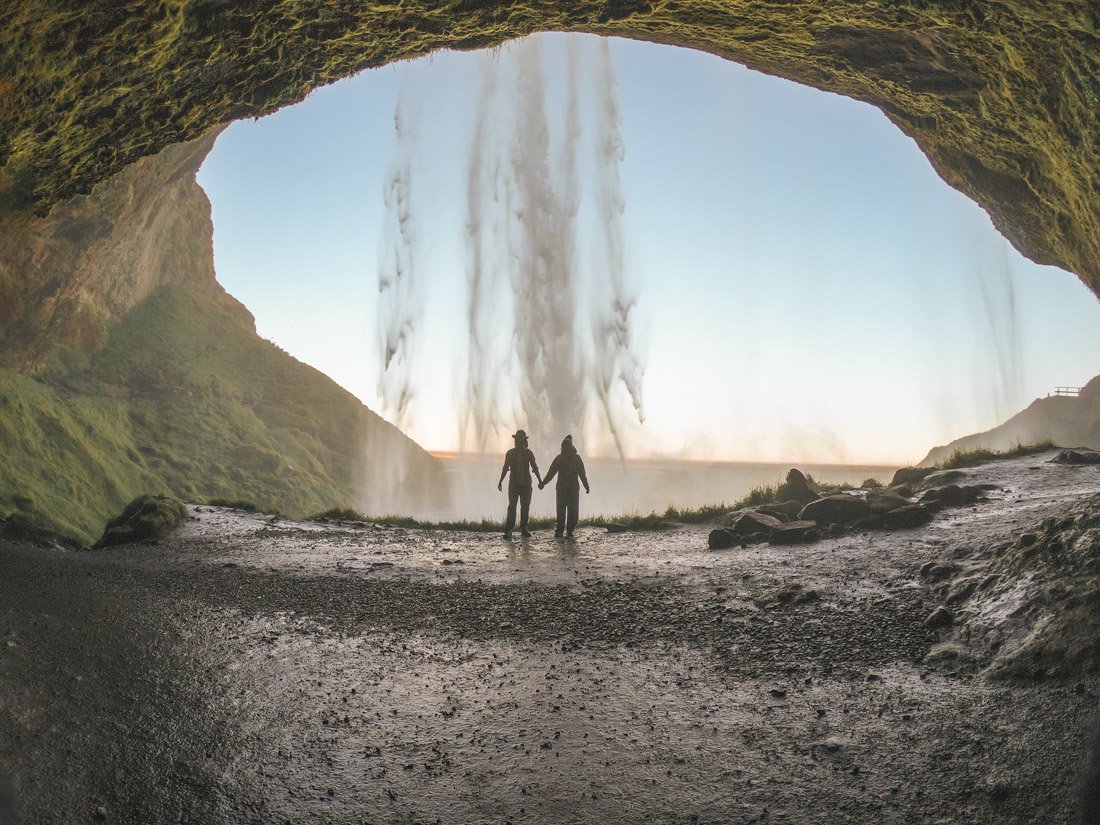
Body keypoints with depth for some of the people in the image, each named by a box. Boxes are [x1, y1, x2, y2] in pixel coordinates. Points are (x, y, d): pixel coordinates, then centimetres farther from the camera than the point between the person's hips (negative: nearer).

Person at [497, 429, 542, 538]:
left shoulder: (528, 453, 6)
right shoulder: (510, 453, 3)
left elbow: (535, 467, 9)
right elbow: (505, 468, 7)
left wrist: (540, 481, 5)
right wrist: (500, 481, 2)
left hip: (526, 484, 2)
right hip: (514, 483, -2)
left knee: (525, 507, 3)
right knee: (512, 507, -9)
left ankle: (523, 529, 12)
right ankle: (508, 530, -8)